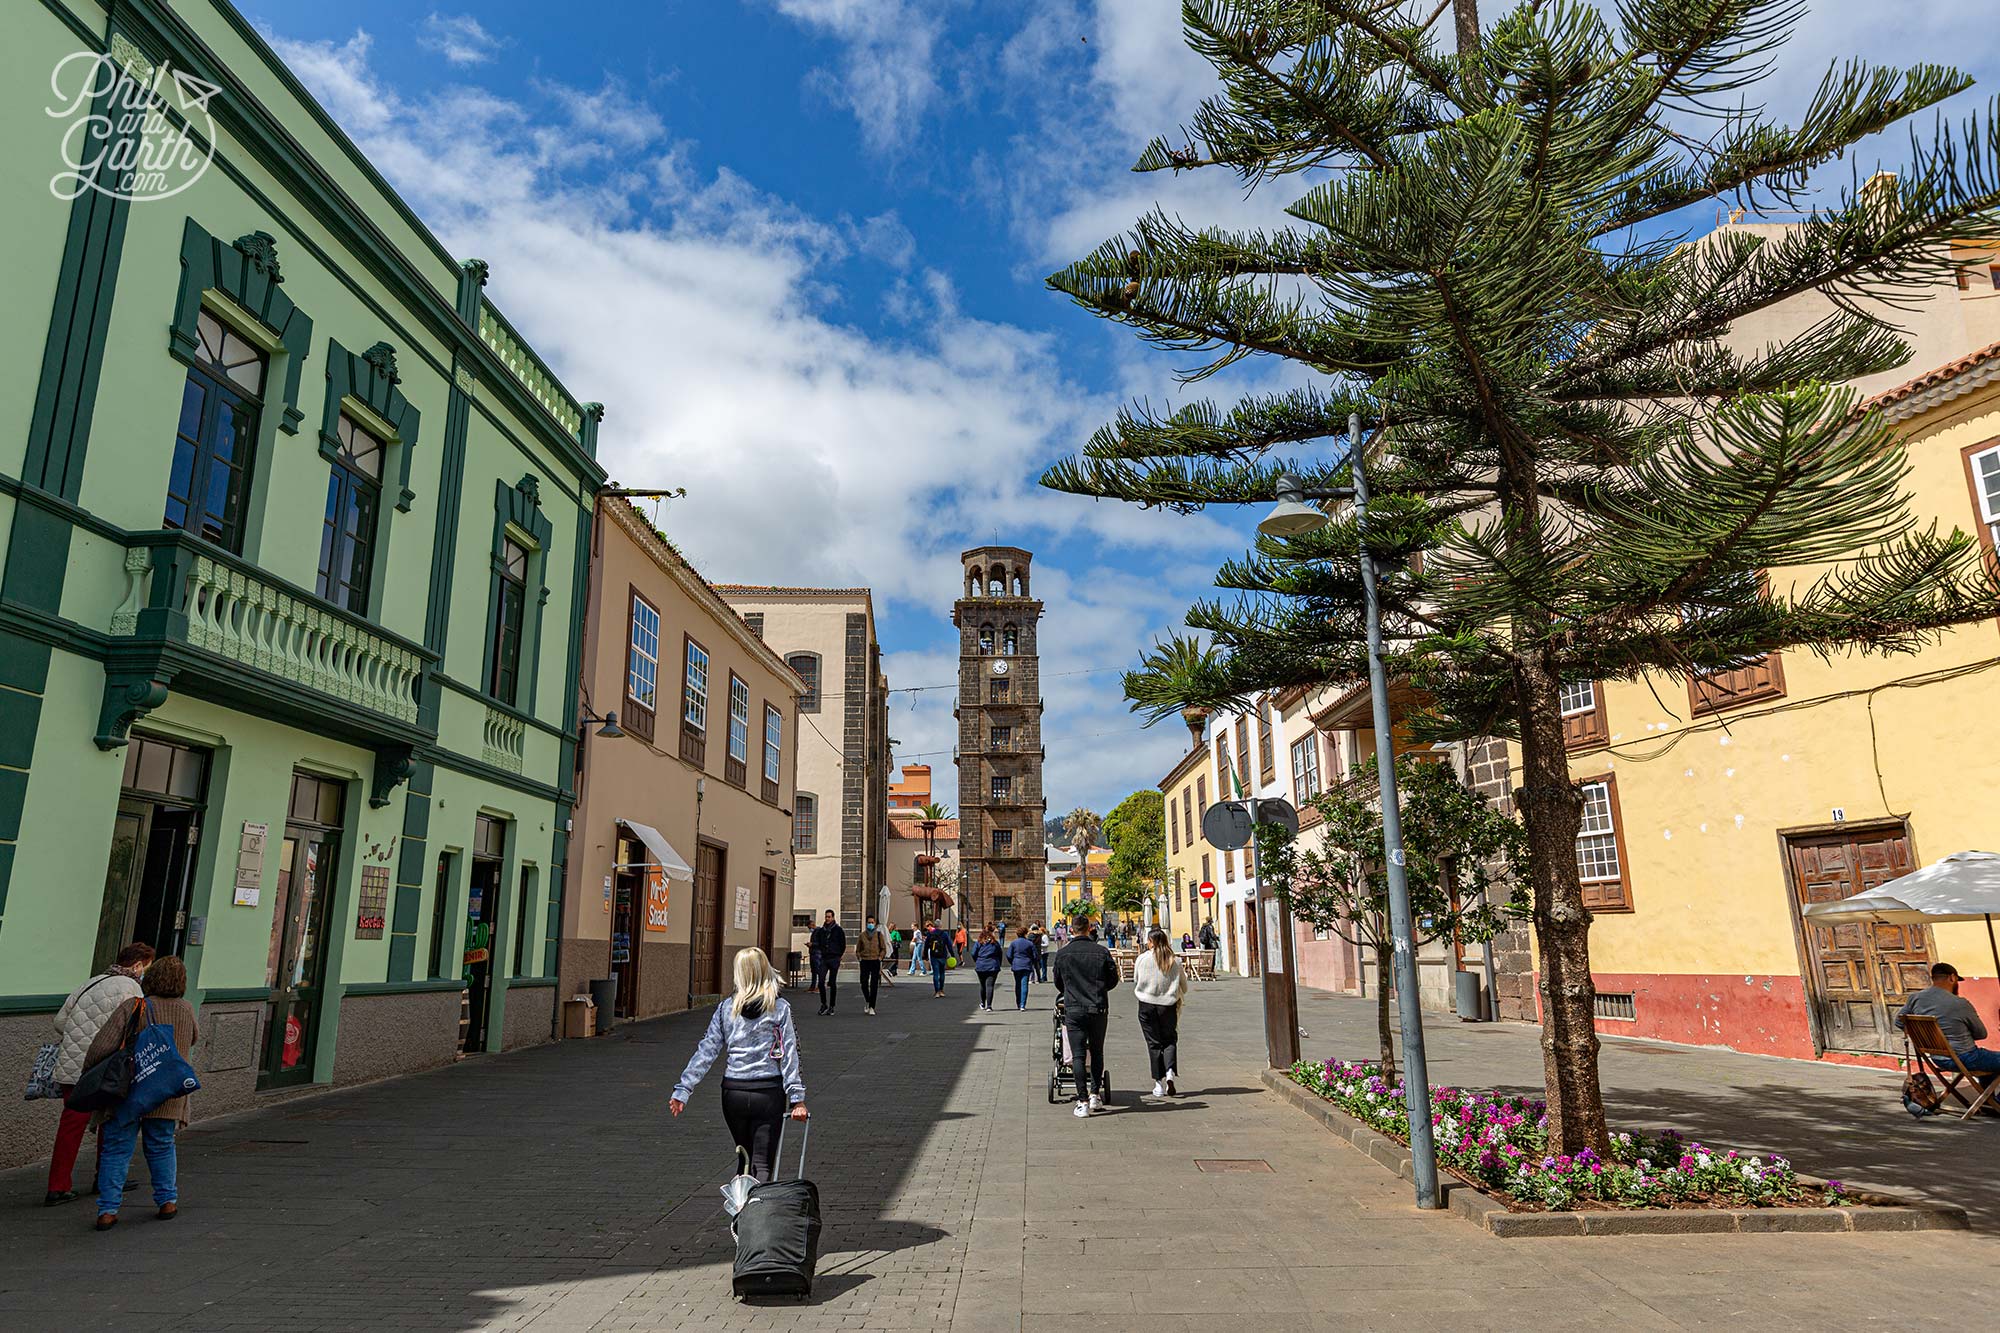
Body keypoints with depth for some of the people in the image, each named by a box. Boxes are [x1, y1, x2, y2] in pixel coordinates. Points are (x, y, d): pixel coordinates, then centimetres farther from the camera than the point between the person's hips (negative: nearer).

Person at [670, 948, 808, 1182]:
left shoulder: (726, 1008, 3)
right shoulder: (779, 1008, -3)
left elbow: (706, 1051, 1)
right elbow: (789, 1055, -6)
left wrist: (682, 1090, 5)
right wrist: (797, 1098, -5)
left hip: (733, 1093, 2)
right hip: (769, 1092, -2)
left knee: (746, 1156, 22)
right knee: (763, 1163, 2)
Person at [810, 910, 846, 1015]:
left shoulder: (838, 930, -1)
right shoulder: (821, 930, 9)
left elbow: (843, 945, 5)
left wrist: (837, 955, 4)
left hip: (834, 959, -3)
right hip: (824, 959, 3)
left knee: (832, 983, 1)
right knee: (821, 982, -8)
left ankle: (831, 1006, 9)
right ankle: (823, 1004, 6)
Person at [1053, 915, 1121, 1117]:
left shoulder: (1063, 953, 0)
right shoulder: (1102, 952, -2)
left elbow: (1058, 983, 12)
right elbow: (1113, 980, 6)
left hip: (1073, 1009, -1)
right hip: (1099, 1009, 1)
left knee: (1078, 1055, 0)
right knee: (1096, 1052, 16)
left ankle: (1083, 1101, -4)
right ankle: (1095, 1094, 13)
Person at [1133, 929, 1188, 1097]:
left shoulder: (1142, 959, -6)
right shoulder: (1174, 961, -2)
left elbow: (1135, 982, 4)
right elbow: (1184, 986, 6)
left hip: (1147, 1005, -1)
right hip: (1168, 1006, 1)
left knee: (1154, 1043, 8)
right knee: (1170, 1039, 13)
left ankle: (1159, 1083, 8)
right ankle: (1169, 1073, -9)